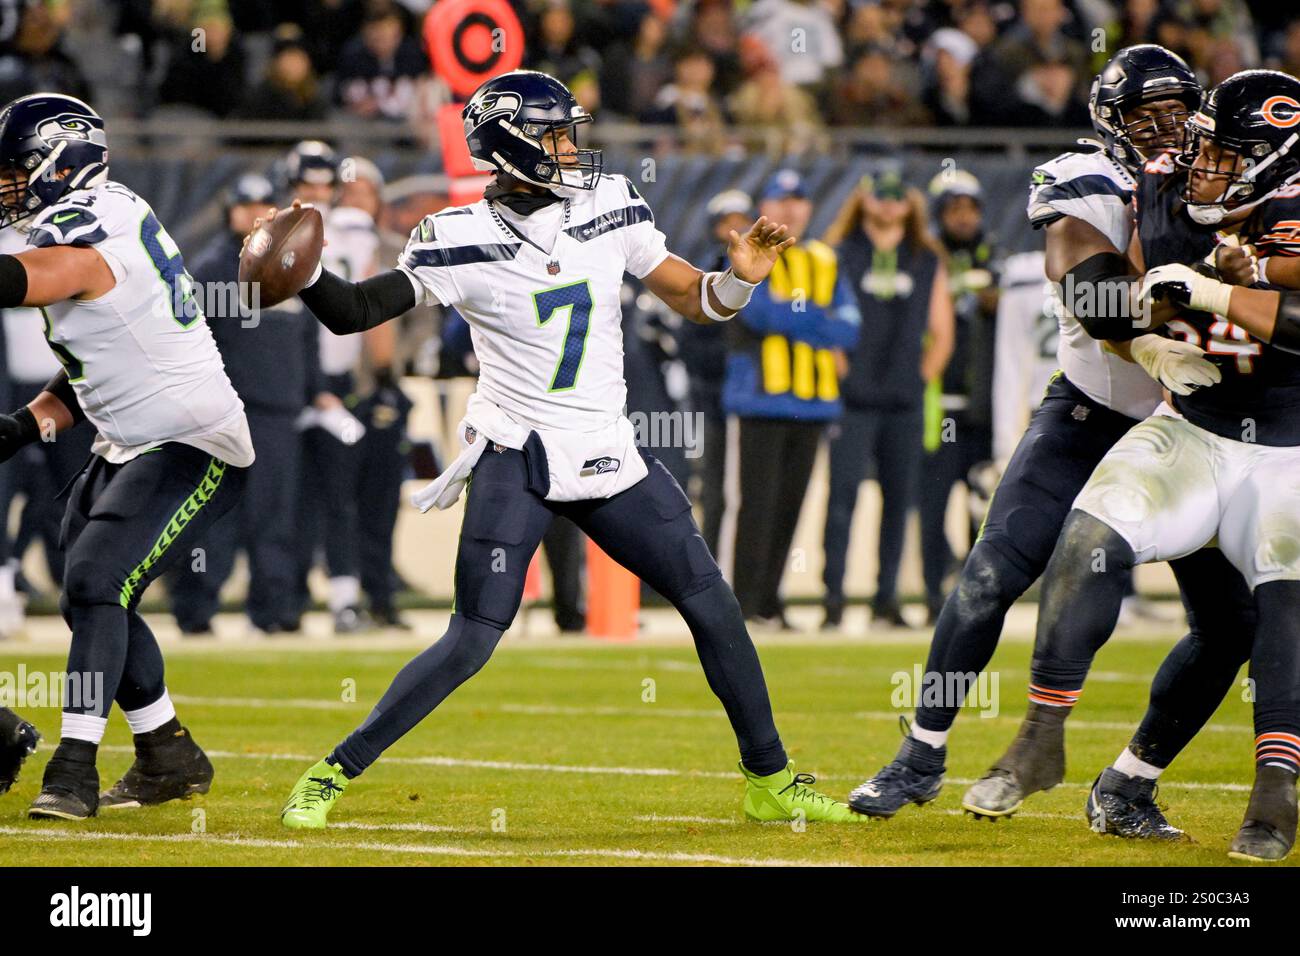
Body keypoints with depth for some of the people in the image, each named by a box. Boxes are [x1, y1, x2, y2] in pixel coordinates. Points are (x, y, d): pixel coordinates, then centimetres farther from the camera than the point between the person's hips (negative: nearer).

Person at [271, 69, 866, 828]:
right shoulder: (462, 239, -9)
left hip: (608, 455, 4)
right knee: (472, 642, -12)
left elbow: (695, 299, 7)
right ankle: (334, 774, 1)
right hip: (515, 460, -4)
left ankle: (770, 780, 19)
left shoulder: (609, 205, 2)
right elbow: (352, 312, -10)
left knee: (713, 606, 4)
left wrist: (741, 278, -14)